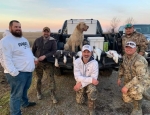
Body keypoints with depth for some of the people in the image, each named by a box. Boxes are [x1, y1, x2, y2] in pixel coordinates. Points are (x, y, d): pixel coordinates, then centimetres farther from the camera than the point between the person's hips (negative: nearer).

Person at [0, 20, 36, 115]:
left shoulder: (24, 39, 15)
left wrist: (34, 58, 13)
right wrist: (14, 72, -28)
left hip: (28, 71, 9)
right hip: (18, 73, -9)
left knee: (25, 90, 27)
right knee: (16, 95, 1)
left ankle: (25, 103, 48)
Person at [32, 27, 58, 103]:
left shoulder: (53, 41, -2)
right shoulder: (37, 40, 6)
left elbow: (54, 51, -12)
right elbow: (33, 50, 11)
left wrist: (45, 56, -22)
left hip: (48, 63, -2)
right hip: (38, 62, 2)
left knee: (51, 79, -3)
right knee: (38, 79, 14)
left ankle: (53, 95, 9)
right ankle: (38, 92, 35)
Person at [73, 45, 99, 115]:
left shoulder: (94, 63, -20)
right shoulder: (77, 61, -18)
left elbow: (94, 78, -22)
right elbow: (77, 77, -24)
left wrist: (81, 83, -28)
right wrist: (91, 79, -33)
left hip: (90, 83, -1)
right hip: (80, 83, 2)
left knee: (92, 90, -33)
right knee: (80, 101, -3)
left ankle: (91, 109, -8)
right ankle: (83, 91, 30)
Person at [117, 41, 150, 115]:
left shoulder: (139, 60, -30)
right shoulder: (125, 57, -5)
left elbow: (140, 77, -36)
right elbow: (122, 67, 14)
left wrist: (127, 86, -37)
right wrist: (119, 77, 7)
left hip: (142, 81, -7)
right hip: (129, 80, 7)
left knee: (135, 91, -39)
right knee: (127, 99, 7)